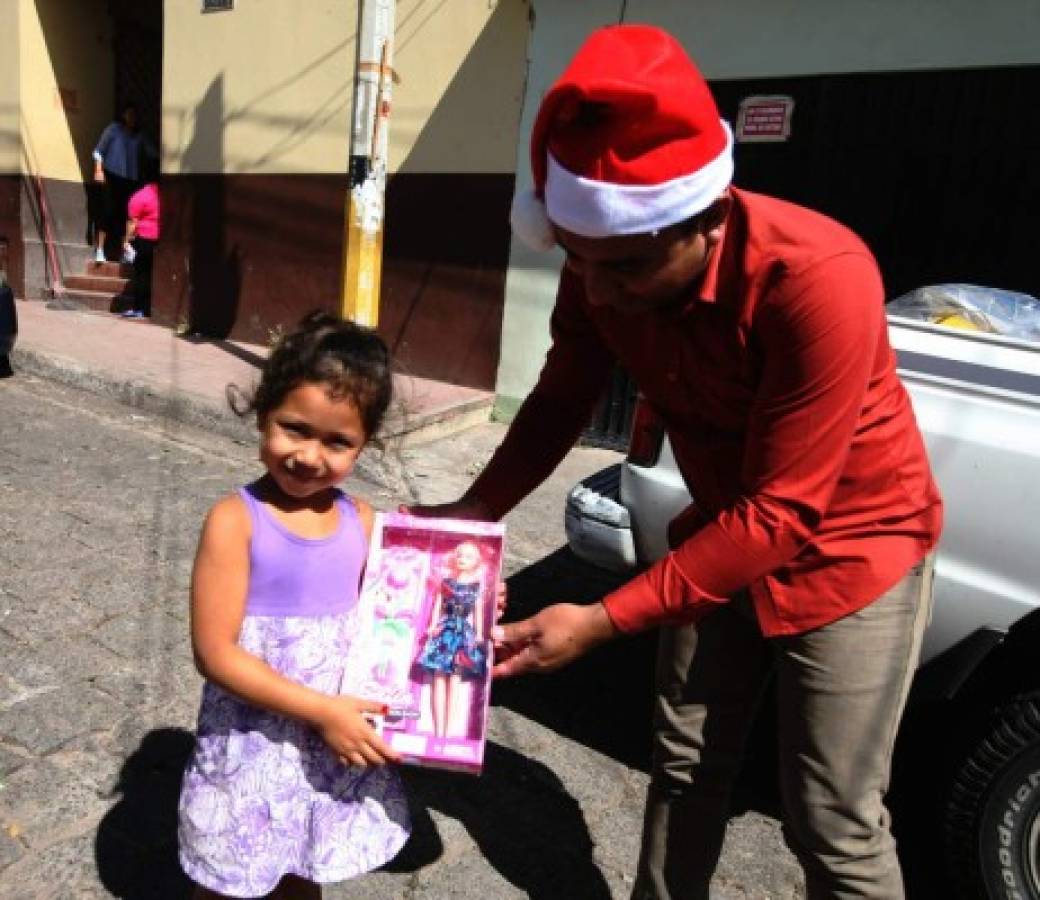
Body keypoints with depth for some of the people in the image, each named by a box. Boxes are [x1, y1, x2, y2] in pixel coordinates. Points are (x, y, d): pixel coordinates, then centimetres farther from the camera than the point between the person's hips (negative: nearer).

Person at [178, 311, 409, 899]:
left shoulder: (362, 521, -4)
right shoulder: (236, 520, -18)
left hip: (338, 743, 4)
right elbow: (216, 654, -19)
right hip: (253, 746, -4)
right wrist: (322, 711, -21)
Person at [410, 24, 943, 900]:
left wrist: (603, 622, -32)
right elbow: (561, 402, -3)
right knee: (687, 763, 16)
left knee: (834, 825, 1)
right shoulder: (602, 266, -16)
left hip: (849, 545, -5)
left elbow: (779, 515, -31)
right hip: (724, 527, 5)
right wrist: (476, 511, -18)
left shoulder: (817, 279, -34)